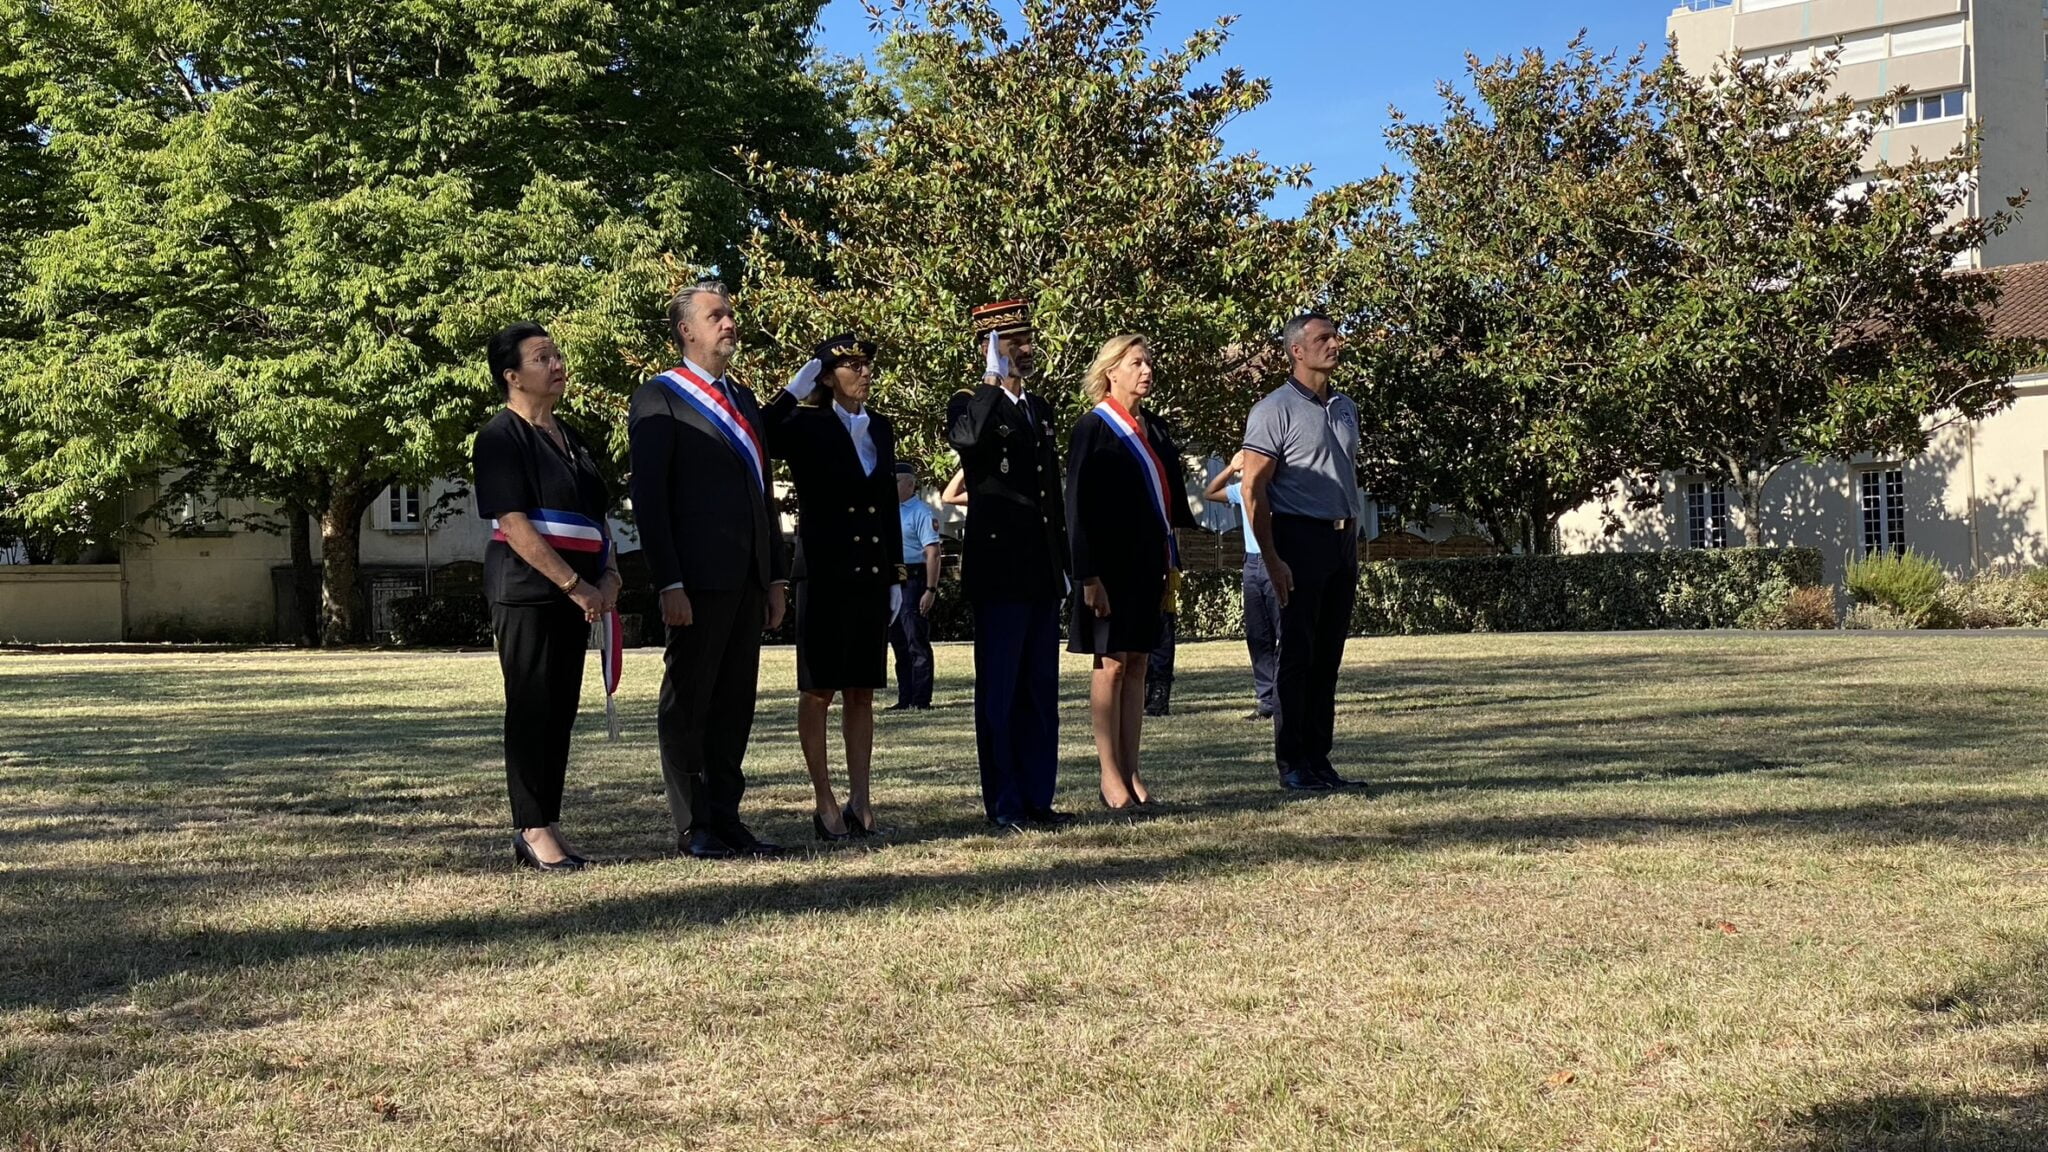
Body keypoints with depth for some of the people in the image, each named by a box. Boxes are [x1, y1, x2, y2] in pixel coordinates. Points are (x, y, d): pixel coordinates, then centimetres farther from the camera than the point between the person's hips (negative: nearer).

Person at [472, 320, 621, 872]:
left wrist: (609, 576, 3)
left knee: (562, 711, 9)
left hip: (574, 593, 8)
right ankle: (533, 831, 0)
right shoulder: (502, 437, -8)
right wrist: (576, 585, -18)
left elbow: (597, 515, 20)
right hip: (527, 590, -8)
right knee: (532, 709, -4)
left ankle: (546, 826, 15)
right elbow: (514, 524, -16)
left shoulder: (569, 437, 18)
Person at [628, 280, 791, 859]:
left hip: (748, 577, 7)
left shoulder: (744, 401, 20)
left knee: (734, 703, 9)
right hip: (698, 577, -7)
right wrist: (669, 583, -16)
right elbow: (649, 496, -8)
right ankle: (694, 828, 6)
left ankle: (725, 818, 15)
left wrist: (777, 576, 14)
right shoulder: (659, 398, -2)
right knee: (688, 703, 1)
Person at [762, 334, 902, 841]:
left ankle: (859, 801, 13)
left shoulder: (881, 428, 12)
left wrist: (894, 574, 12)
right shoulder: (806, 426, -4)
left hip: (870, 574, 5)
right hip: (823, 574, -5)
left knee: (862, 691, 8)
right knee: (818, 690, 2)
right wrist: (794, 391, -18)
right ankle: (824, 803, 8)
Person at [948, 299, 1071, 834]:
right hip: (999, 570, -7)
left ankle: (1038, 798, 16)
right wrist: (995, 379, -23)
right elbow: (971, 439, -31)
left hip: (1042, 572, 7)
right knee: (999, 691, -1)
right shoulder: (971, 404, -4)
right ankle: (1004, 805, 5)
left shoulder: (1040, 408, 17)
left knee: (1041, 690, 10)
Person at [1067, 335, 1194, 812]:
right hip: (1111, 563, -7)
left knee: (1137, 665, 8)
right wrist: (1089, 575, -17)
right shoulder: (1094, 428, -7)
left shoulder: (1155, 429, 14)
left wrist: (1172, 561, 14)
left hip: (1148, 562, 7)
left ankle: (1131, 772, 11)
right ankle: (1110, 776, 3)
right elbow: (1079, 506, -11)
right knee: (1112, 663, -3)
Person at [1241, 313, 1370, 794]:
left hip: (1341, 538, 7)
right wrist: (1272, 559, -17)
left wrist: (1354, 552, 18)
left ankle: (1319, 759, 15)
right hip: (1300, 538, -7)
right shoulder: (1275, 409, -7)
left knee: (1328, 658, 9)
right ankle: (1292, 764, 3)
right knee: (1298, 655, -4)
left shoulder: (1345, 408, 16)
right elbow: (1254, 489, -11)